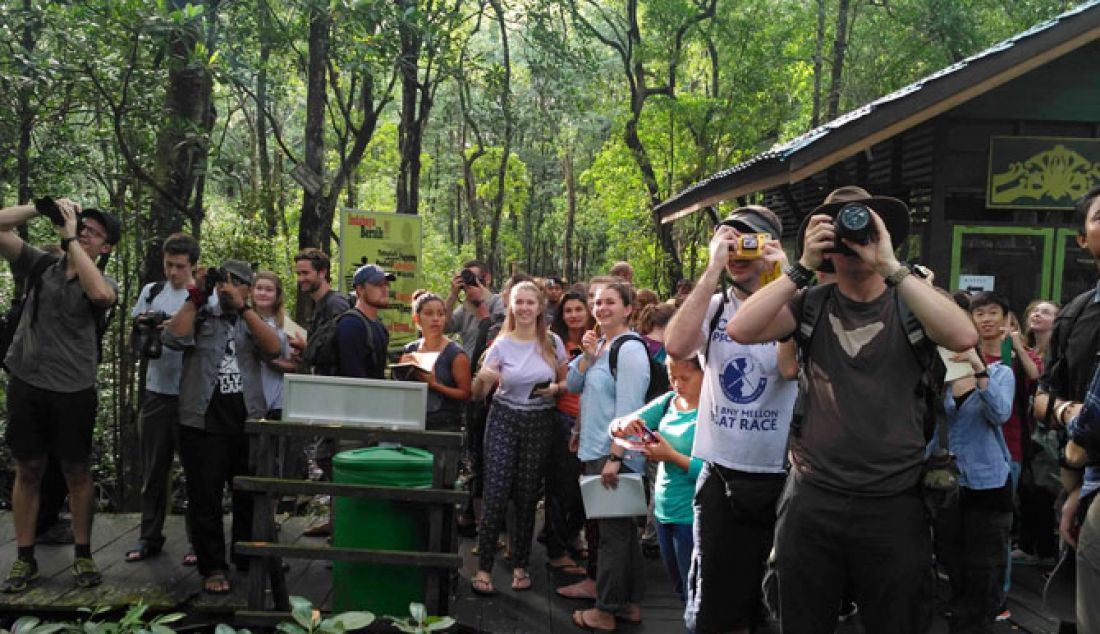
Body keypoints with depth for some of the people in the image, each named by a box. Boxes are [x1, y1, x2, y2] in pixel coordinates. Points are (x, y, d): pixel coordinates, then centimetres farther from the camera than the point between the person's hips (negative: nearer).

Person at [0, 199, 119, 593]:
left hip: (74, 390, -2)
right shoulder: (41, 266, 5)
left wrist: (69, 238, -21)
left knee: (77, 473, 7)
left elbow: (99, 293, -27)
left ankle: (83, 555, 20)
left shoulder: (104, 283, -2)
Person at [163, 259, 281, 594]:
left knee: (251, 497, 10)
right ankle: (213, 569, 12)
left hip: (249, 422, 1)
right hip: (204, 423, -1)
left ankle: (251, 561, 25)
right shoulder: (199, 316, 10)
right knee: (205, 499, 2)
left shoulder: (256, 321, 12)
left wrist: (243, 307, -15)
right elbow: (173, 339, -9)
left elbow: (274, 349, -9)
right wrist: (195, 298, -10)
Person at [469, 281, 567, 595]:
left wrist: (556, 388, -11)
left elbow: (567, 382, 11)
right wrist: (482, 376, -24)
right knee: (496, 496, -6)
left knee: (527, 497, 7)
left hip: (540, 423, 1)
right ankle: (483, 568, 2)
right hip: (504, 420, -1)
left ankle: (520, 565, 20)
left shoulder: (553, 342, 0)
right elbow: (478, 394, -2)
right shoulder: (501, 345, -3)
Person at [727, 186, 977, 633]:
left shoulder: (913, 303, 0)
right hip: (812, 500, 1)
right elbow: (741, 330, -12)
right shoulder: (811, 304, 3)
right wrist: (803, 267, -14)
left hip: (894, 504, -1)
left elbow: (963, 337, -20)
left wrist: (889, 267, -21)